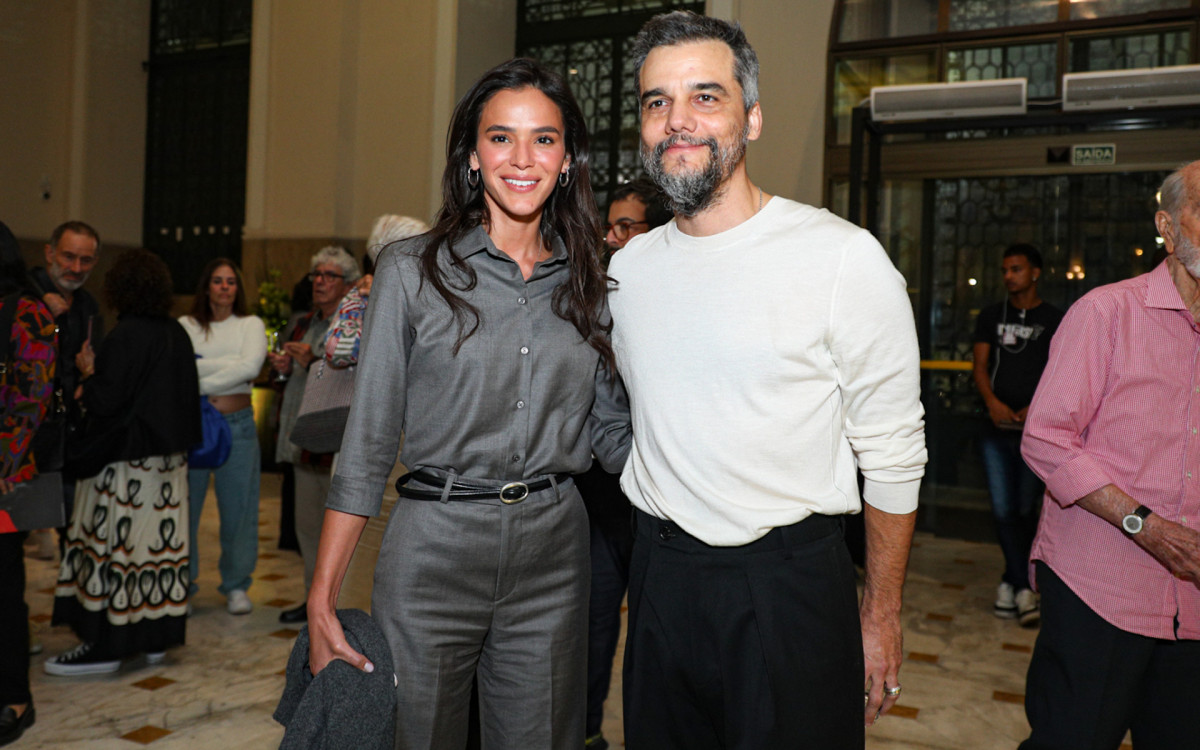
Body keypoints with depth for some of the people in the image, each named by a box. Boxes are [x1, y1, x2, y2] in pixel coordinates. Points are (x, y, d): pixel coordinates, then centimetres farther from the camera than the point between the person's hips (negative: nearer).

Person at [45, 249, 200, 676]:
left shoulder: (125, 337, -17)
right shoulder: (177, 334, 7)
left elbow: (104, 398, -20)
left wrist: (87, 380, 3)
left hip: (126, 463, -8)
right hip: (169, 457, 8)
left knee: (113, 547, 0)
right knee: (160, 543, 12)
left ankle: (107, 645, 7)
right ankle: (156, 637, 20)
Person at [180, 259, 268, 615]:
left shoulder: (251, 325, 8)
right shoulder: (185, 326, 9)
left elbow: (251, 367, -9)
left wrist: (201, 383, -12)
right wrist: (231, 365, -13)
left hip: (237, 425, 0)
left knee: (239, 507, 2)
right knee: (184, 506, 3)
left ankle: (236, 585, 16)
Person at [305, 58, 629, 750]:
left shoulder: (588, 283, 6)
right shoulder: (413, 270, -4)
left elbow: (614, 431, 10)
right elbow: (367, 441, -4)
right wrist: (322, 599, -7)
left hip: (552, 553, 3)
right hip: (435, 551, -2)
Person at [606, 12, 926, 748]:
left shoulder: (844, 257, -12)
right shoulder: (626, 266, 4)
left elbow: (892, 455, -8)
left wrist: (881, 614, -4)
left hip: (786, 584, -4)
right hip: (659, 574, 5)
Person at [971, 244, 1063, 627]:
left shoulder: (1055, 320, 4)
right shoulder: (991, 316, 11)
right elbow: (980, 366, 5)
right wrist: (992, 401, -13)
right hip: (997, 428, 2)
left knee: (1026, 511, 4)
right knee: (1003, 511, -4)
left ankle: (1010, 582, 19)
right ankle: (1024, 588, 2)